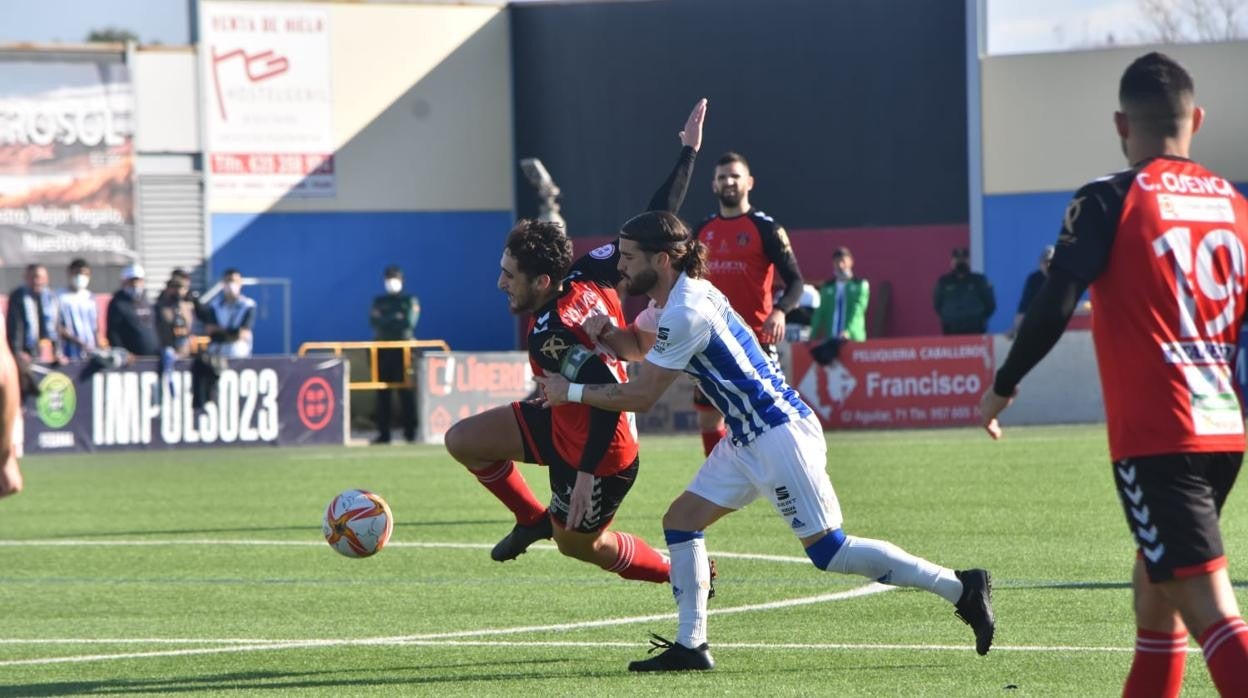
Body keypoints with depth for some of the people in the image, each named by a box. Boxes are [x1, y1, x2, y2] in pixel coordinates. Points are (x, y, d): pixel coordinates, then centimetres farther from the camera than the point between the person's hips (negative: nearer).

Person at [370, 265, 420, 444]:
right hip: (382, 350, 3)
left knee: (405, 392, -7)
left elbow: (409, 322, -6)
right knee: (382, 393, 0)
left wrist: (384, 321, -3)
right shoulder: (379, 301, 15)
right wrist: (395, 319, -10)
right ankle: (383, 433, 1)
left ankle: (410, 432, -5)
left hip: (403, 350, -3)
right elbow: (374, 321, 1)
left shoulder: (409, 300, 8)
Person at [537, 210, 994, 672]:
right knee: (680, 521, 7)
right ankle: (690, 647, 7)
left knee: (829, 551, -10)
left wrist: (571, 392, -7)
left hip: (778, 436, -10)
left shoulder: (685, 314, -20)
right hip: (749, 439, 10)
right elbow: (638, 345, 25)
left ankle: (962, 589, -5)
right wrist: (603, 333, 4)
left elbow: (640, 396, -16)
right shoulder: (674, 299, 9)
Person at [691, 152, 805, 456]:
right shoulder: (703, 230, 12)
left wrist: (780, 311, -28)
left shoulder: (765, 228, -5)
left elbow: (795, 281, -10)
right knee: (708, 418, 9)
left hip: (755, 341, -6)